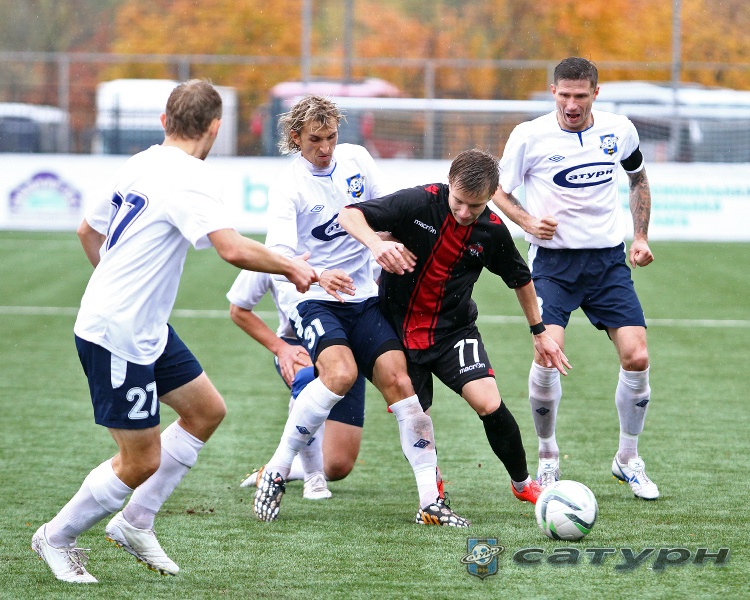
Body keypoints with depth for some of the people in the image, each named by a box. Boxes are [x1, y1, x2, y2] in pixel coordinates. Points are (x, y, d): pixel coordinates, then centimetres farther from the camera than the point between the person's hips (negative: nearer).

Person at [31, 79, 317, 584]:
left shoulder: (140, 165, 8)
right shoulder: (190, 177, -20)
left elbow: (89, 230, 21)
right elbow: (233, 249, -32)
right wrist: (292, 267, -17)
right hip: (116, 338, -10)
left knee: (207, 411, 15)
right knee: (141, 462, -1)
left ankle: (134, 523, 21)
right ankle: (57, 538, 18)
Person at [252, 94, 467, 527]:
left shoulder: (356, 159, 4)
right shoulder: (289, 187, -11)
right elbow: (279, 254, -25)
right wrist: (317, 276, -42)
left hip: (364, 297, 5)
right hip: (314, 300, -5)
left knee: (399, 380, -12)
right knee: (340, 373, -30)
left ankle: (432, 500, -9)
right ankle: (276, 474, -15)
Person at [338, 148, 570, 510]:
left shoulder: (492, 231, -9)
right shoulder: (418, 202, -19)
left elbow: (520, 279, 10)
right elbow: (349, 215, -21)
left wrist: (539, 333, 16)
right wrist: (376, 244, -42)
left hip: (454, 330, 1)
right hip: (399, 327, -1)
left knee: (489, 403, -19)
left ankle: (523, 484, 2)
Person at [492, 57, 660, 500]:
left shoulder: (619, 131, 2)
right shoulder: (529, 136, -7)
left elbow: (639, 179, 21)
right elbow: (498, 190, 5)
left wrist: (641, 237, 13)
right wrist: (527, 220, -13)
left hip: (608, 259, 3)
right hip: (553, 260, -2)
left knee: (637, 357, -9)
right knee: (547, 355, -20)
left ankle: (628, 459, 13)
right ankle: (548, 458, 3)